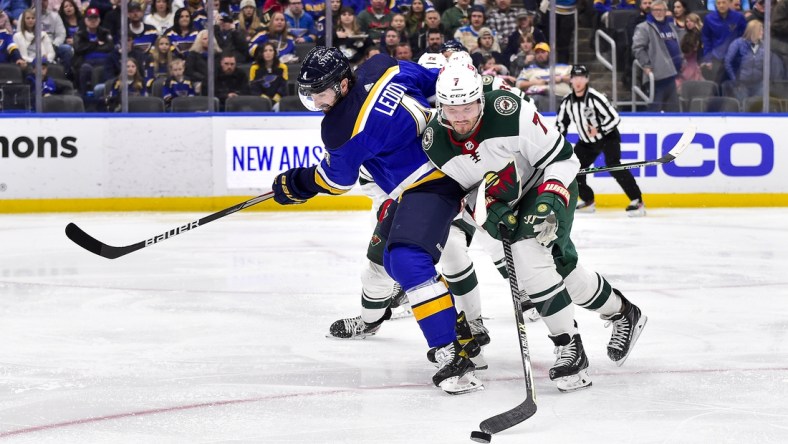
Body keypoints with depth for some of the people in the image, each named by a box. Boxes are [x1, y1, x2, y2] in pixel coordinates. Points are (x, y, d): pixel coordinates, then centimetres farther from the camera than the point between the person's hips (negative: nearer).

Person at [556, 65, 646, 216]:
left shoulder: (595, 97, -23)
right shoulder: (567, 102, -4)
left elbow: (614, 118, -25)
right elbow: (561, 123, 9)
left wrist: (599, 130, -35)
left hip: (608, 137, -7)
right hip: (587, 142, 7)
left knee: (613, 165, -26)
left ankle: (637, 201, -27)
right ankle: (588, 201, 21)